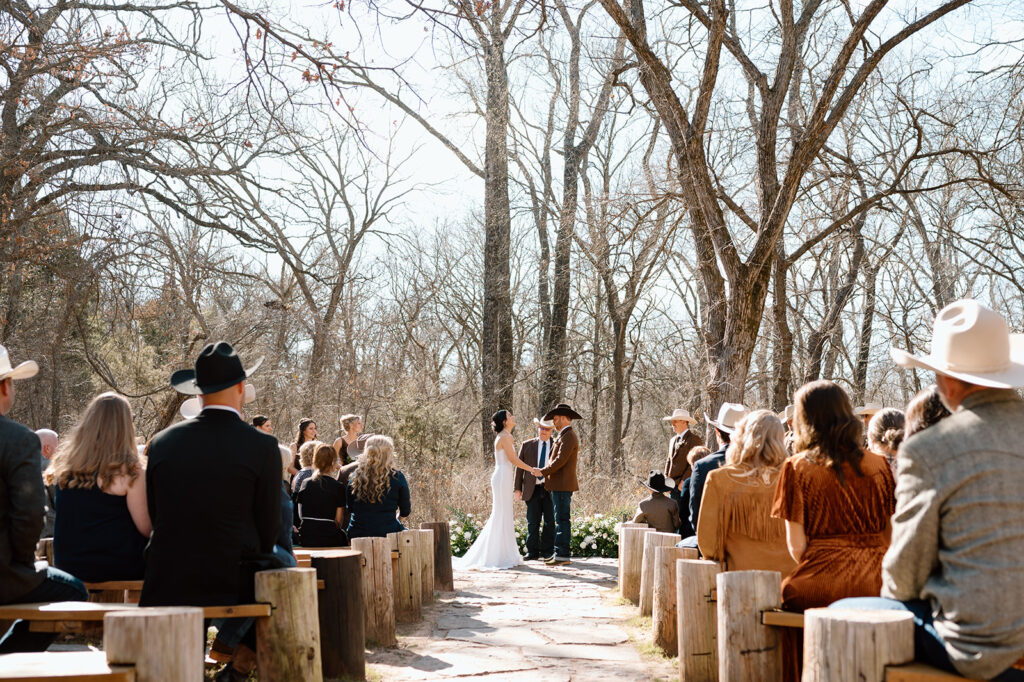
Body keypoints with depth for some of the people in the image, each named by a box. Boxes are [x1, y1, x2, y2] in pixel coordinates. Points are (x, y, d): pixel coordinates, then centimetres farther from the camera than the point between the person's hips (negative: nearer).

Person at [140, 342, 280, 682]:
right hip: (234, 586, -3)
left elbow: (155, 518, 8)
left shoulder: (161, 443, 1)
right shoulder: (262, 447, -9)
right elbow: (268, 529, -2)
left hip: (165, 587, 4)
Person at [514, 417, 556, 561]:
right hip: (532, 490, 1)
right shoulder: (527, 445, 7)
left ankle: (547, 551, 10)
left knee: (549, 521, 2)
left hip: (551, 490, -1)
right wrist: (517, 488, 2)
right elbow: (519, 467, 8)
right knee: (532, 522, 2)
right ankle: (532, 552, 7)